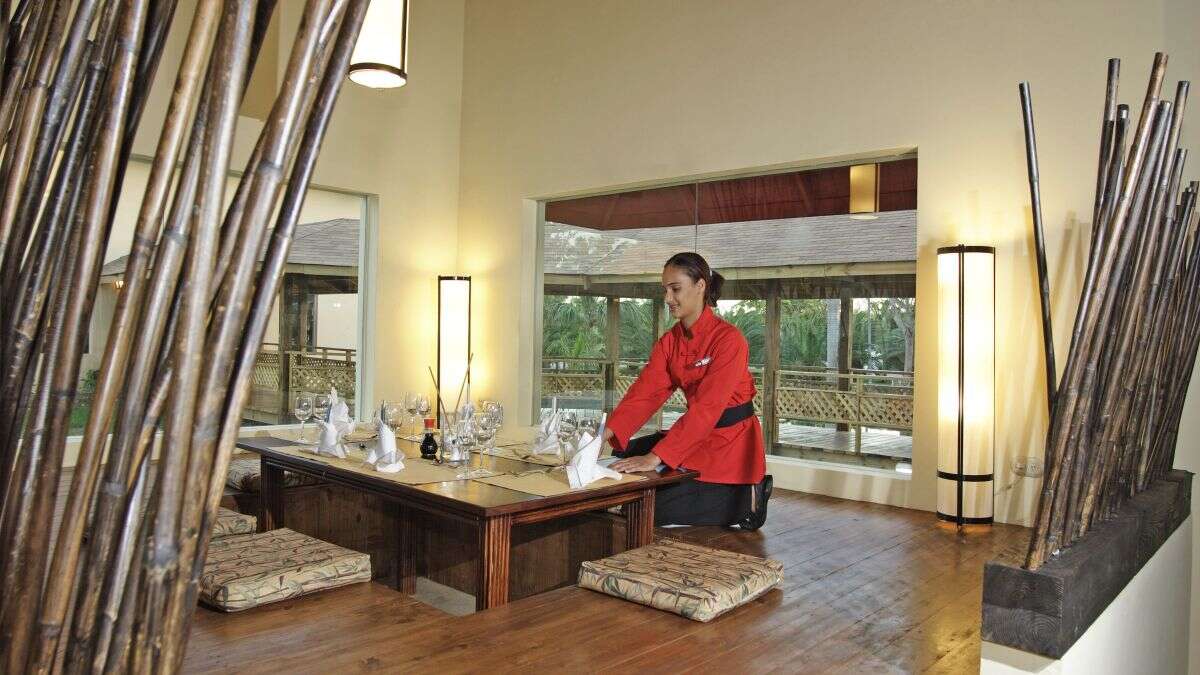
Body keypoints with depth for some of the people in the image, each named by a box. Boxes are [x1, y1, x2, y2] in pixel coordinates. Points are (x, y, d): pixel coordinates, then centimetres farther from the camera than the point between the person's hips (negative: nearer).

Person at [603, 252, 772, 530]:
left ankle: (746, 498, 3)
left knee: (658, 510, -15)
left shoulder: (728, 339, -21)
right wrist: (608, 431, -24)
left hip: (731, 442, -8)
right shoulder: (669, 341, 3)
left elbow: (707, 407, -29)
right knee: (624, 455, 0)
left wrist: (656, 457, -35)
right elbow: (645, 392, -7)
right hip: (698, 437, 8)